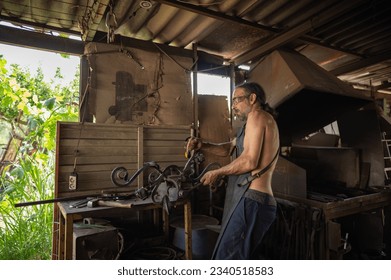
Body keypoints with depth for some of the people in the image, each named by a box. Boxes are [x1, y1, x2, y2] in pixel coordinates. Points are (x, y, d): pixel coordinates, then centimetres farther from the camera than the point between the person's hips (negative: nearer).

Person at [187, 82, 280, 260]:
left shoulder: (257, 116, -4)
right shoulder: (263, 121, 26)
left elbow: (250, 161, -17)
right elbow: (229, 148, 28)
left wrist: (217, 173, -4)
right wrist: (203, 145, 12)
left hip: (251, 200, -10)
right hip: (255, 200, 10)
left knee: (226, 258, -10)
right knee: (238, 257, 16)